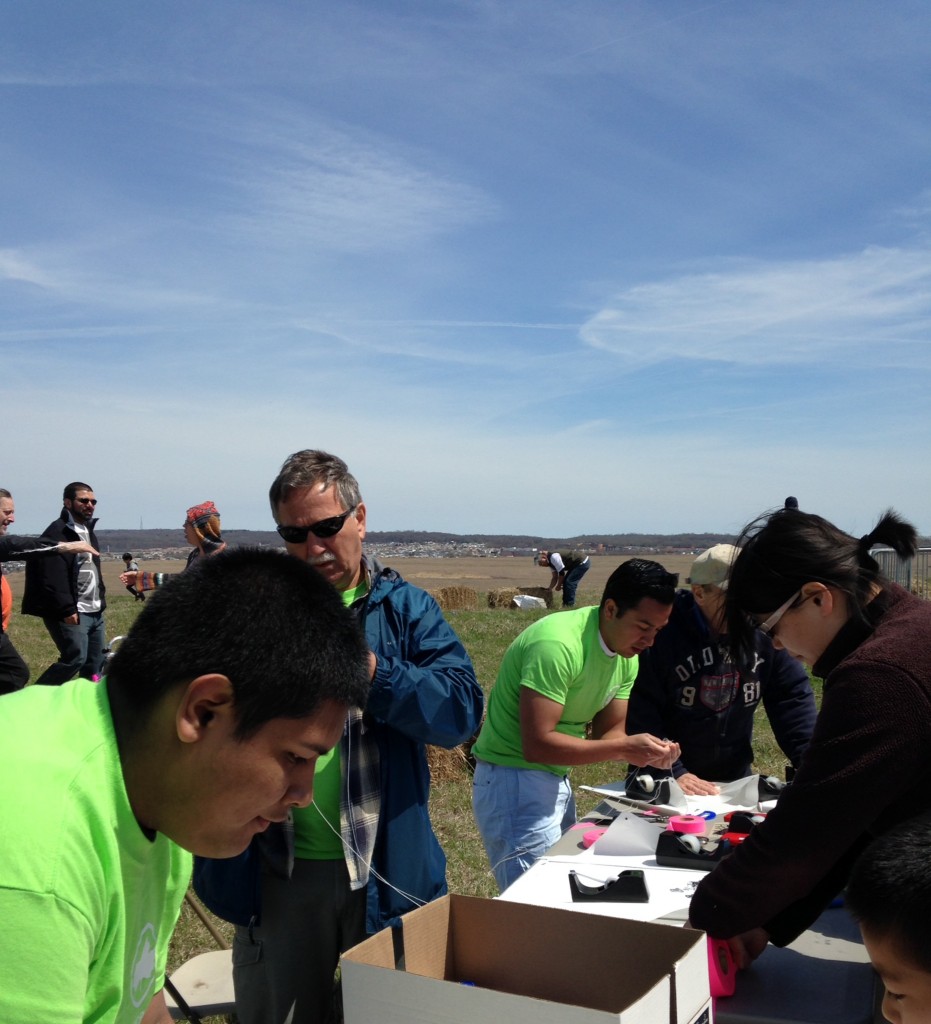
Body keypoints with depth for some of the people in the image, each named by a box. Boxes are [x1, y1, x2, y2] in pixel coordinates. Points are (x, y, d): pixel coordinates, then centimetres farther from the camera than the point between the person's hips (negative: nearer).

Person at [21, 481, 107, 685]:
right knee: (75, 659, -15)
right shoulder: (57, 533, -12)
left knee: (95, 663, 8)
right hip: (73, 612, -9)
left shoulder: (88, 530, 19)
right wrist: (67, 609, -24)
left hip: (95, 612, 9)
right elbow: (53, 578, -20)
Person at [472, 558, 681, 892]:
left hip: (557, 781, 9)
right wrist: (625, 747, -27)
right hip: (514, 780, -9)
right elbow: (537, 745, -28)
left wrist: (649, 750, -15)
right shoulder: (558, 644, -26)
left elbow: (609, 733, 6)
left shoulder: (627, 657, 3)